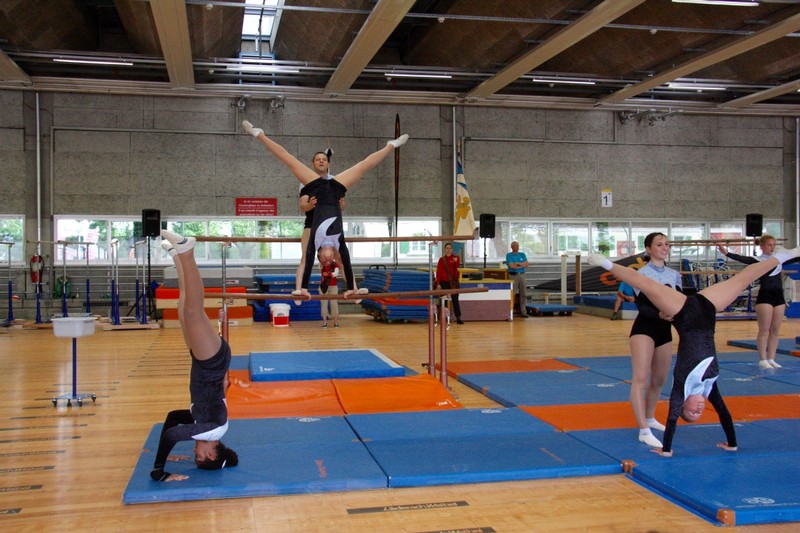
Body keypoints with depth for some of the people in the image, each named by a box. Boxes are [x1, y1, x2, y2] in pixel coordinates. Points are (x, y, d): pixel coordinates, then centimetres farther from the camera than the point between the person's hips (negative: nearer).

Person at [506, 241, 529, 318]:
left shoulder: (522, 254, 14)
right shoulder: (509, 255, 1)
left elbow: (526, 264, 2)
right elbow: (511, 265, -12)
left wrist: (518, 264, -11)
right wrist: (522, 265, -5)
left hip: (522, 275, 4)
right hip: (513, 275, -4)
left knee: (523, 294, 3)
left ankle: (523, 311, 7)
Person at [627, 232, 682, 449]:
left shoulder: (674, 275, 10)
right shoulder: (641, 274, -8)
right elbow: (642, 306, -17)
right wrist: (659, 314, -35)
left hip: (665, 330, 6)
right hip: (644, 328, -6)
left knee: (659, 380, 17)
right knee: (640, 379, -15)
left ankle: (650, 418, 38)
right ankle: (644, 431, -19)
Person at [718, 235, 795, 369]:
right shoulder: (758, 260, -6)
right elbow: (741, 258, -22)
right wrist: (727, 253, -39)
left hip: (779, 297, 6)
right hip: (764, 297, -6)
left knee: (775, 330, 8)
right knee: (764, 330, -2)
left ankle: (771, 359, 16)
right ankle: (763, 360, 4)